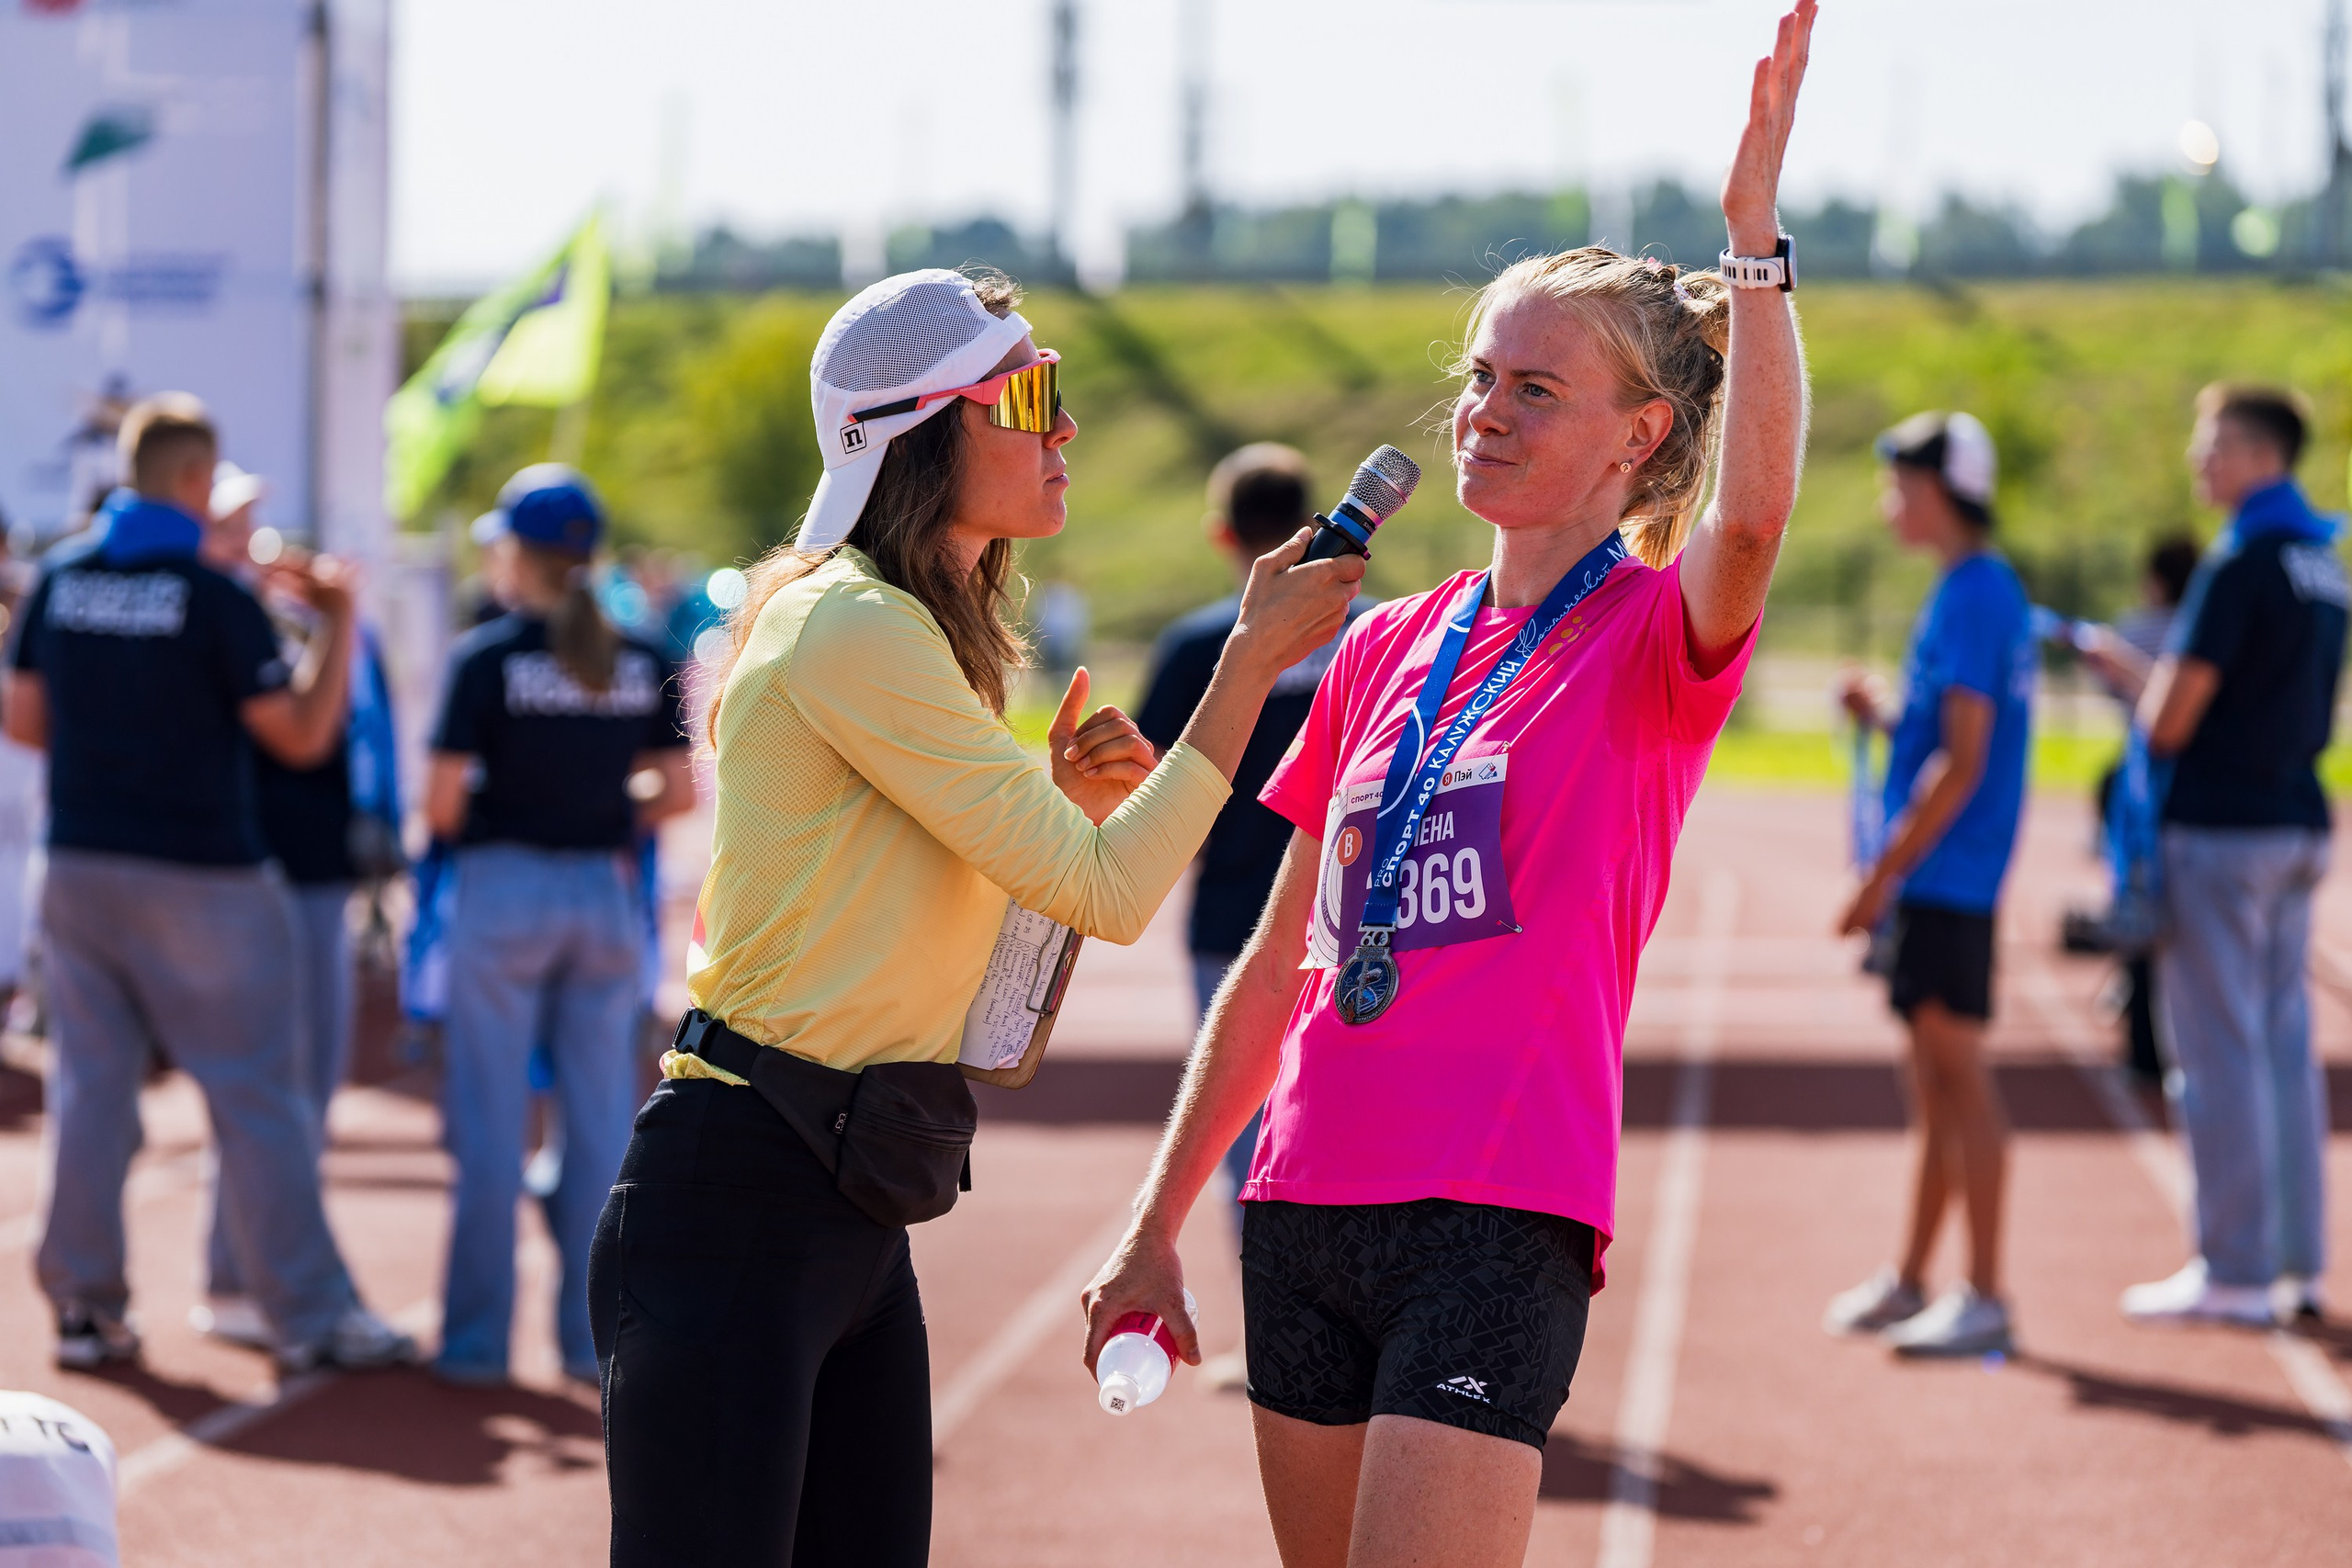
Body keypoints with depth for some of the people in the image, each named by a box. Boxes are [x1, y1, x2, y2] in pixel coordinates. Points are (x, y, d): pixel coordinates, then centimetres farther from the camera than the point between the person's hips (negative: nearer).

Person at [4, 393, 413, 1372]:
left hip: (80, 867, 5)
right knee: (256, 1098, 1)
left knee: (91, 1087, 11)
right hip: (199, 878, -5)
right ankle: (309, 1317, 4)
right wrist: (338, 623, -1)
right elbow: (300, 736, -9)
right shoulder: (213, 597, -13)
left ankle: (84, 1302, 11)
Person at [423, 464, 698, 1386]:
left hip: (503, 889, -3)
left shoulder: (486, 657, -9)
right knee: (600, 1120, 9)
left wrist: (462, 821, 10)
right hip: (606, 895, 3)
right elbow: (677, 793, 3)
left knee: (490, 1121, 4)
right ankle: (596, 1336, 11)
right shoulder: (643, 663, 2)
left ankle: (478, 1338, 8)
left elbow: (441, 805, -12)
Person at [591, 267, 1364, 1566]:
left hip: (853, 1217, 10)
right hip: (736, 1211, -10)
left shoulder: (925, 632, 17)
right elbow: (1106, 894, -16)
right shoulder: (851, 629, -14)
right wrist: (1254, 657, -10)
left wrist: (1066, 807, 4)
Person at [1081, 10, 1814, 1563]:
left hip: (1500, 1218, -6)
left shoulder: (1656, 635, -2)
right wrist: (1158, 1224, 19)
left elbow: (1754, 510, -27)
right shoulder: (1384, 649, 15)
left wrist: (1755, 238, -31)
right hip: (1306, 1208, 6)